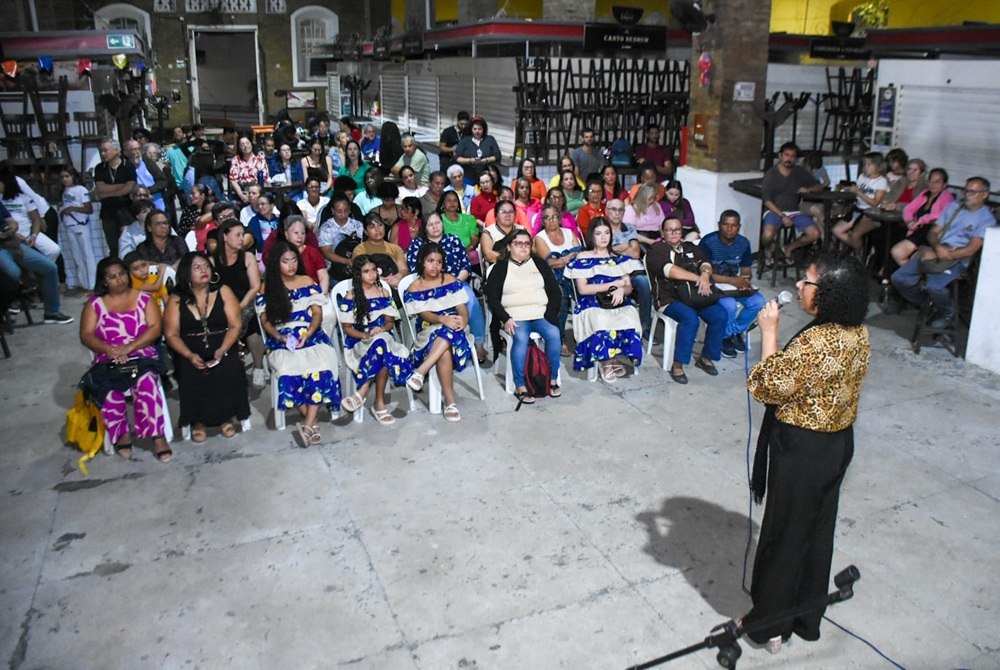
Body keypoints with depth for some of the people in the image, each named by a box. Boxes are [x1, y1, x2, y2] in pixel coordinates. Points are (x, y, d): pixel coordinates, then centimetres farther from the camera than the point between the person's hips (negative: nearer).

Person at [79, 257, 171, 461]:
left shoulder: (143, 298, 8)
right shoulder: (95, 303, 11)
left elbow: (155, 328, -3)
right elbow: (86, 335, 2)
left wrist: (129, 347, -17)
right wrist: (109, 349, -18)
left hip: (142, 356, -1)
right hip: (108, 360, 1)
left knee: (146, 383, -34)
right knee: (108, 389, -32)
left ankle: (157, 435, -28)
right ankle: (121, 434, -11)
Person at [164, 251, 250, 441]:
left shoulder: (223, 292, 4)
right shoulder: (176, 299, 5)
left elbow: (235, 326, -1)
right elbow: (171, 334, 0)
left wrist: (221, 351, -16)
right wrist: (190, 356, -16)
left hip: (222, 350, 0)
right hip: (190, 354, 0)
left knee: (228, 372, -26)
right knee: (190, 374, -26)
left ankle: (225, 417, -3)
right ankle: (197, 420, -4)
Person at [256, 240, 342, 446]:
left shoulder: (307, 282, 14)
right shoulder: (266, 288, 12)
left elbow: (317, 313, 7)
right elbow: (265, 321, 7)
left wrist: (308, 333, -12)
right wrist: (279, 336, -13)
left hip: (310, 337, 1)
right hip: (281, 341, 0)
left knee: (320, 367, -33)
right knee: (289, 368, -35)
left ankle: (308, 424, -34)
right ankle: (311, 420, -23)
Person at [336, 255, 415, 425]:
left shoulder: (384, 293, 12)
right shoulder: (350, 297, 1)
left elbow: (390, 321, 11)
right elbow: (347, 327, 0)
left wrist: (382, 329, -13)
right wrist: (366, 335, -17)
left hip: (384, 338, 3)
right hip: (359, 342, -3)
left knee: (382, 347, -37)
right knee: (384, 354, -37)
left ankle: (362, 393, -28)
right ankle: (379, 403, -28)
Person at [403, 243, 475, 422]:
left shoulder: (451, 281, 11)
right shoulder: (414, 288, 4)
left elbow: (462, 308, 4)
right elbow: (425, 314, -9)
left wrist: (463, 320, -20)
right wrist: (443, 320, -30)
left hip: (453, 327, 1)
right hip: (428, 331, -1)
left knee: (447, 335, -39)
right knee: (445, 350, -37)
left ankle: (420, 372, -43)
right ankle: (450, 402, -37)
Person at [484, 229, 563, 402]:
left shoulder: (540, 264, 18)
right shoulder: (500, 268, 12)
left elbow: (555, 292, 15)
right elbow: (492, 297, 4)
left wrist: (550, 314, -2)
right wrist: (506, 319, -11)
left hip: (541, 315, 2)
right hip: (515, 317, -2)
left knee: (554, 334, -28)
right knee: (521, 338, -33)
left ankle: (553, 380, -15)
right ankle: (520, 387, -29)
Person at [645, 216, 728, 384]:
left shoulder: (690, 247, 21)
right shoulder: (656, 249, 2)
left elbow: (705, 263, 5)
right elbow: (669, 270, -16)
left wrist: (705, 275, -20)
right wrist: (698, 278, -19)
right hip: (669, 299, -6)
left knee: (721, 315, -18)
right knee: (690, 318, -34)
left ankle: (706, 357, 0)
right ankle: (678, 364, -21)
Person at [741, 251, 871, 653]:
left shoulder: (814, 342, -29)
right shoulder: (857, 332, -1)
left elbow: (769, 387, -20)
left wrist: (769, 331, -17)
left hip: (802, 449, -8)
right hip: (838, 441, 9)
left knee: (785, 535, 8)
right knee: (817, 530, 21)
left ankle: (770, 624, 26)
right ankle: (807, 618, 38)